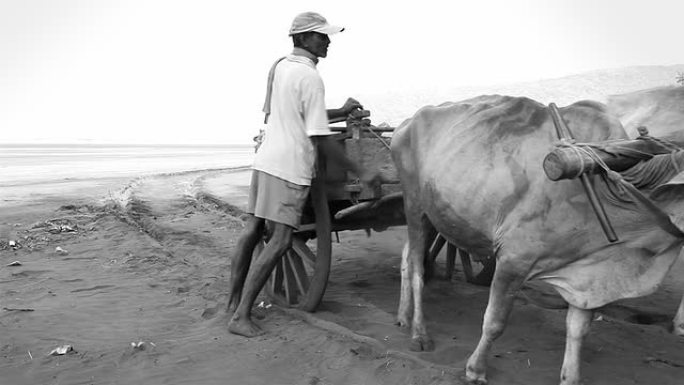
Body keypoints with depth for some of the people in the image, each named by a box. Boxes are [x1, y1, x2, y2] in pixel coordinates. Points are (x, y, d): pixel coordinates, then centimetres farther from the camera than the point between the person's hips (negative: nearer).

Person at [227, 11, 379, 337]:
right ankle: (241, 316, -2)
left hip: (265, 159, 9)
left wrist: (341, 112, 24)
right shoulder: (310, 77, -12)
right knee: (280, 241, -5)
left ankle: (234, 300, 26)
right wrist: (360, 173, -9)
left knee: (253, 230, 14)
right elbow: (321, 139, -14)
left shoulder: (279, 67, 14)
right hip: (290, 167, -9)